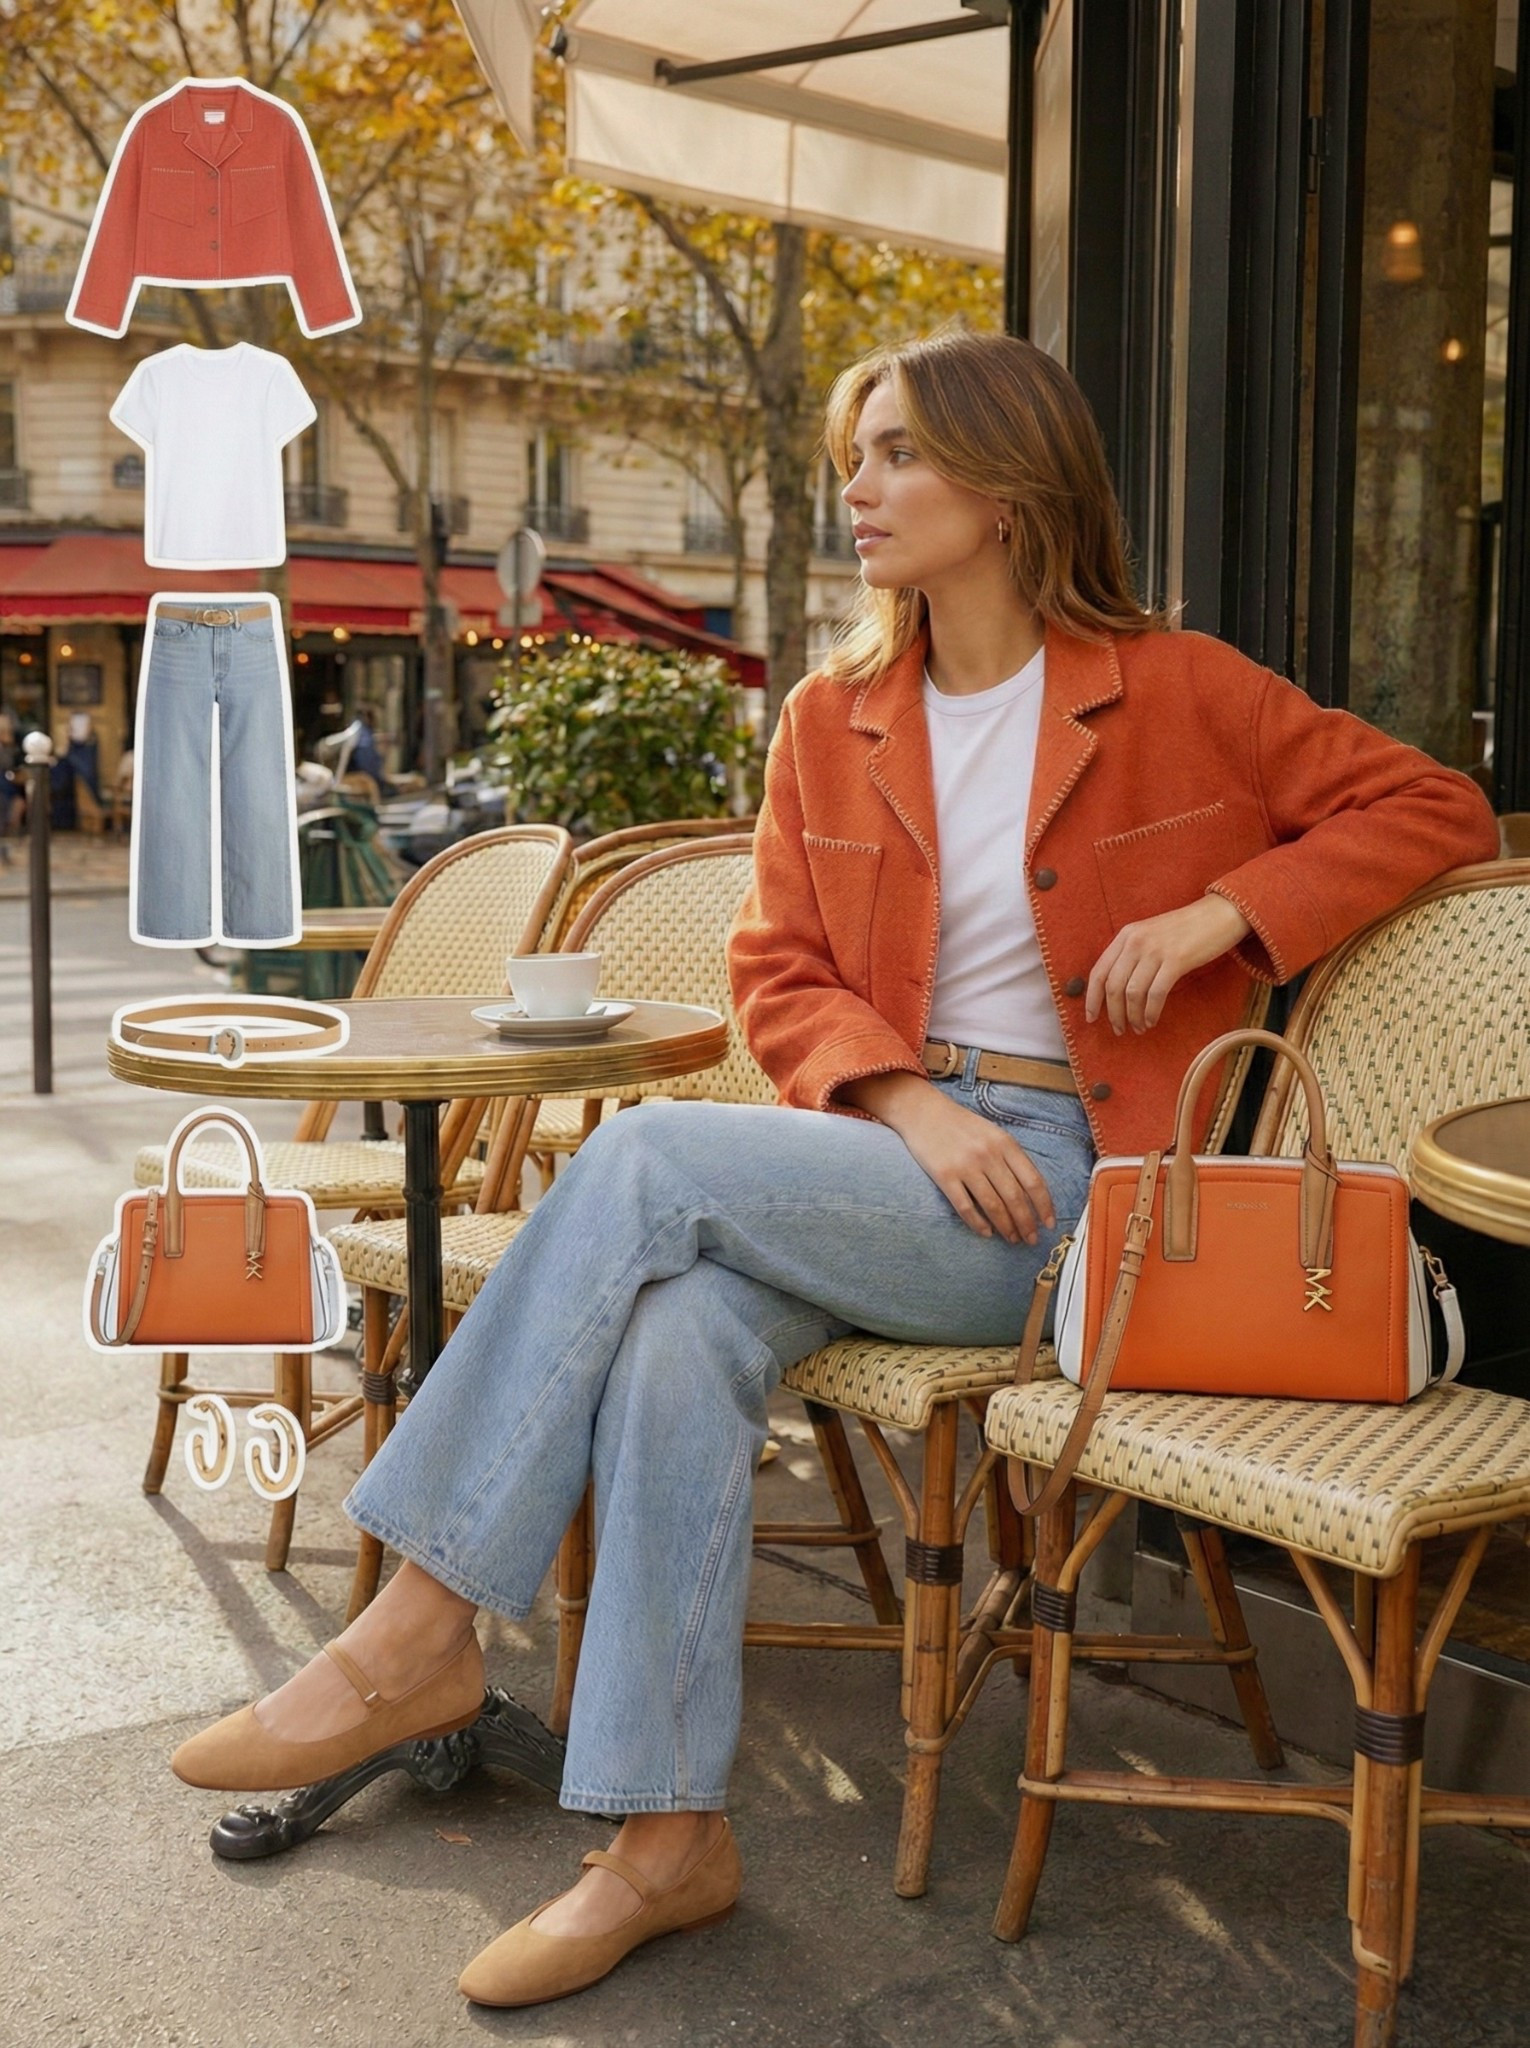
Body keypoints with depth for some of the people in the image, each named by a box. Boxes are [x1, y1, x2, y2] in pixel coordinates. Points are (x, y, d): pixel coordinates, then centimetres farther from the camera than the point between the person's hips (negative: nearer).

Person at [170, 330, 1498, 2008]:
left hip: (1061, 1185, -4)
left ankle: (418, 1634, -19)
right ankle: (669, 1835, -21)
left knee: (649, 1155, -26)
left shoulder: (1174, 695, 2)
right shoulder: (829, 721, 14)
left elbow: (1436, 809, 7)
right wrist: (911, 1105, -9)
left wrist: (1218, 912, -7)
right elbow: (776, 972, 11)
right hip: (877, 1152, 4)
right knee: (674, 1337, -30)